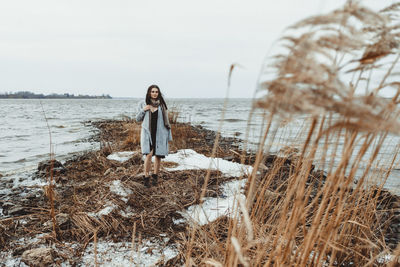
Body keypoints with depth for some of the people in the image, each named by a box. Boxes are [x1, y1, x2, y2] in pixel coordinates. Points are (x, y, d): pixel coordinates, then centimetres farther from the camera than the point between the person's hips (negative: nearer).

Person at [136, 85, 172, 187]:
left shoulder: (162, 105, 4)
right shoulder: (143, 104, 5)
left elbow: (166, 121, 8)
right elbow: (138, 119, 10)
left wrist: (169, 135, 6)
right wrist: (143, 110, -8)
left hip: (160, 133, 1)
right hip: (147, 133, -1)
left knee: (158, 155, 5)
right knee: (149, 154, -15)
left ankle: (155, 175, 25)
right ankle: (146, 177, 0)